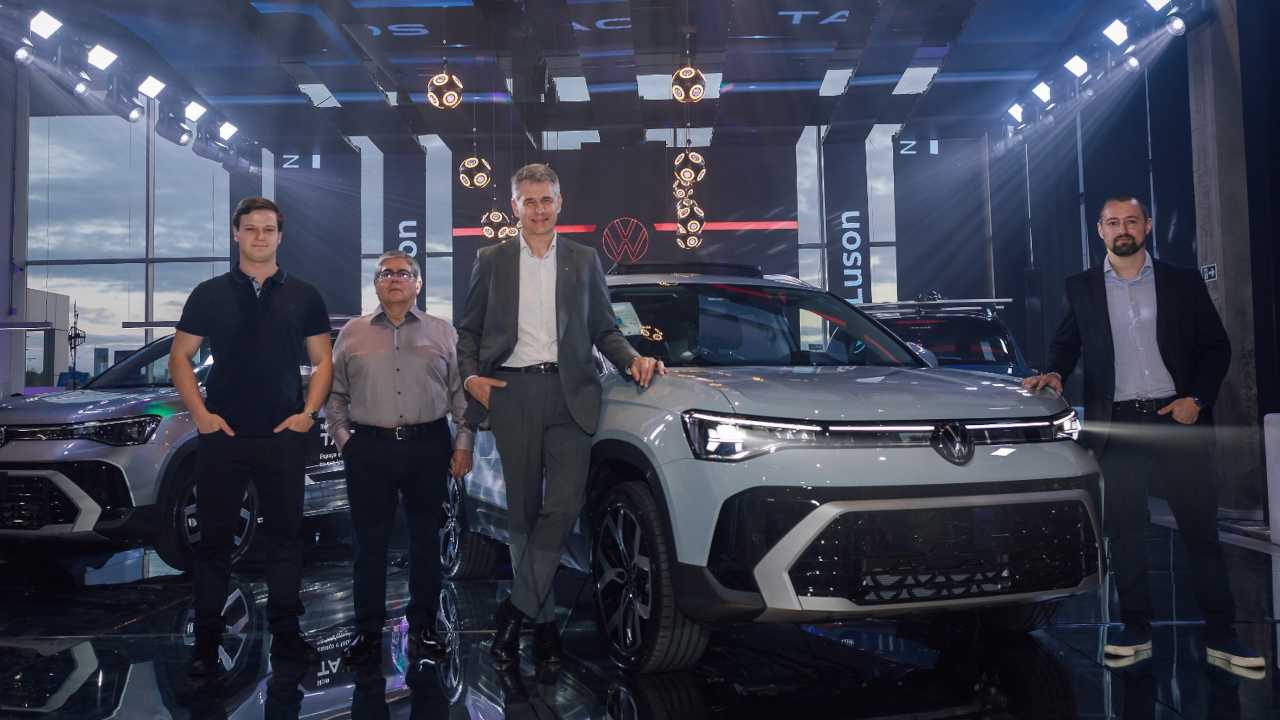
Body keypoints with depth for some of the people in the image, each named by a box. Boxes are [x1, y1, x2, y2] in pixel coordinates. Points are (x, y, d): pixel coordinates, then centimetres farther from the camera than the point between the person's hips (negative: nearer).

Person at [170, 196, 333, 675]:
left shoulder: (303, 297, 8)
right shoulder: (209, 294, 7)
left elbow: (322, 360, 10)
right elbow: (179, 357, 8)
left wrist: (309, 412, -4)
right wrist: (200, 413, -4)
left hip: (283, 437, 1)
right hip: (222, 436, 0)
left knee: (285, 538, 7)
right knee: (214, 540, 4)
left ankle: (285, 634, 18)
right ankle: (206, 642, 14)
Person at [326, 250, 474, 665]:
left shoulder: (442, 333, 9)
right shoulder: (352, 334, 11)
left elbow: (461, 393, 7)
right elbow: (334, 393, 13)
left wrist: (464, 443, 0)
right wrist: (343, 438, 2)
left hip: (428, 446, 0)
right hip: (369, 448, 0)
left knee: (426, 539, 7)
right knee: (369, 541, 4)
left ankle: (422, 627, 19)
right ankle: (368, 631, 14)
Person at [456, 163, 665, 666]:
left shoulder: (584, 260, 15)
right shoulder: (492, 261, 13)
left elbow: (604, 328, 16)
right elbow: (469, 329, 15)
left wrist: (633, 360, -2)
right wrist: (471, 375, -2)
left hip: (568, 393, 0)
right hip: (511, 393, 0)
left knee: (564, 504, -13)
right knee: (523, 511, 4)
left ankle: (518, 609, -2)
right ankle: (543, 618, 15)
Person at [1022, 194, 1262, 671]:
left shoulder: (1184, 283, 8)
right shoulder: (1080, 288, 9)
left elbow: (1217, 346, 8)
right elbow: (1066, 343, 12)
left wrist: (1197, 399, -5)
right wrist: (1054, 373, -9)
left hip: (1176, 418, 0)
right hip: (1117, 425, 1)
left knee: (1201, 529, 2)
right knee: (1124, 532, 5)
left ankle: (1221, 635, 12)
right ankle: (1136, 631, 16)